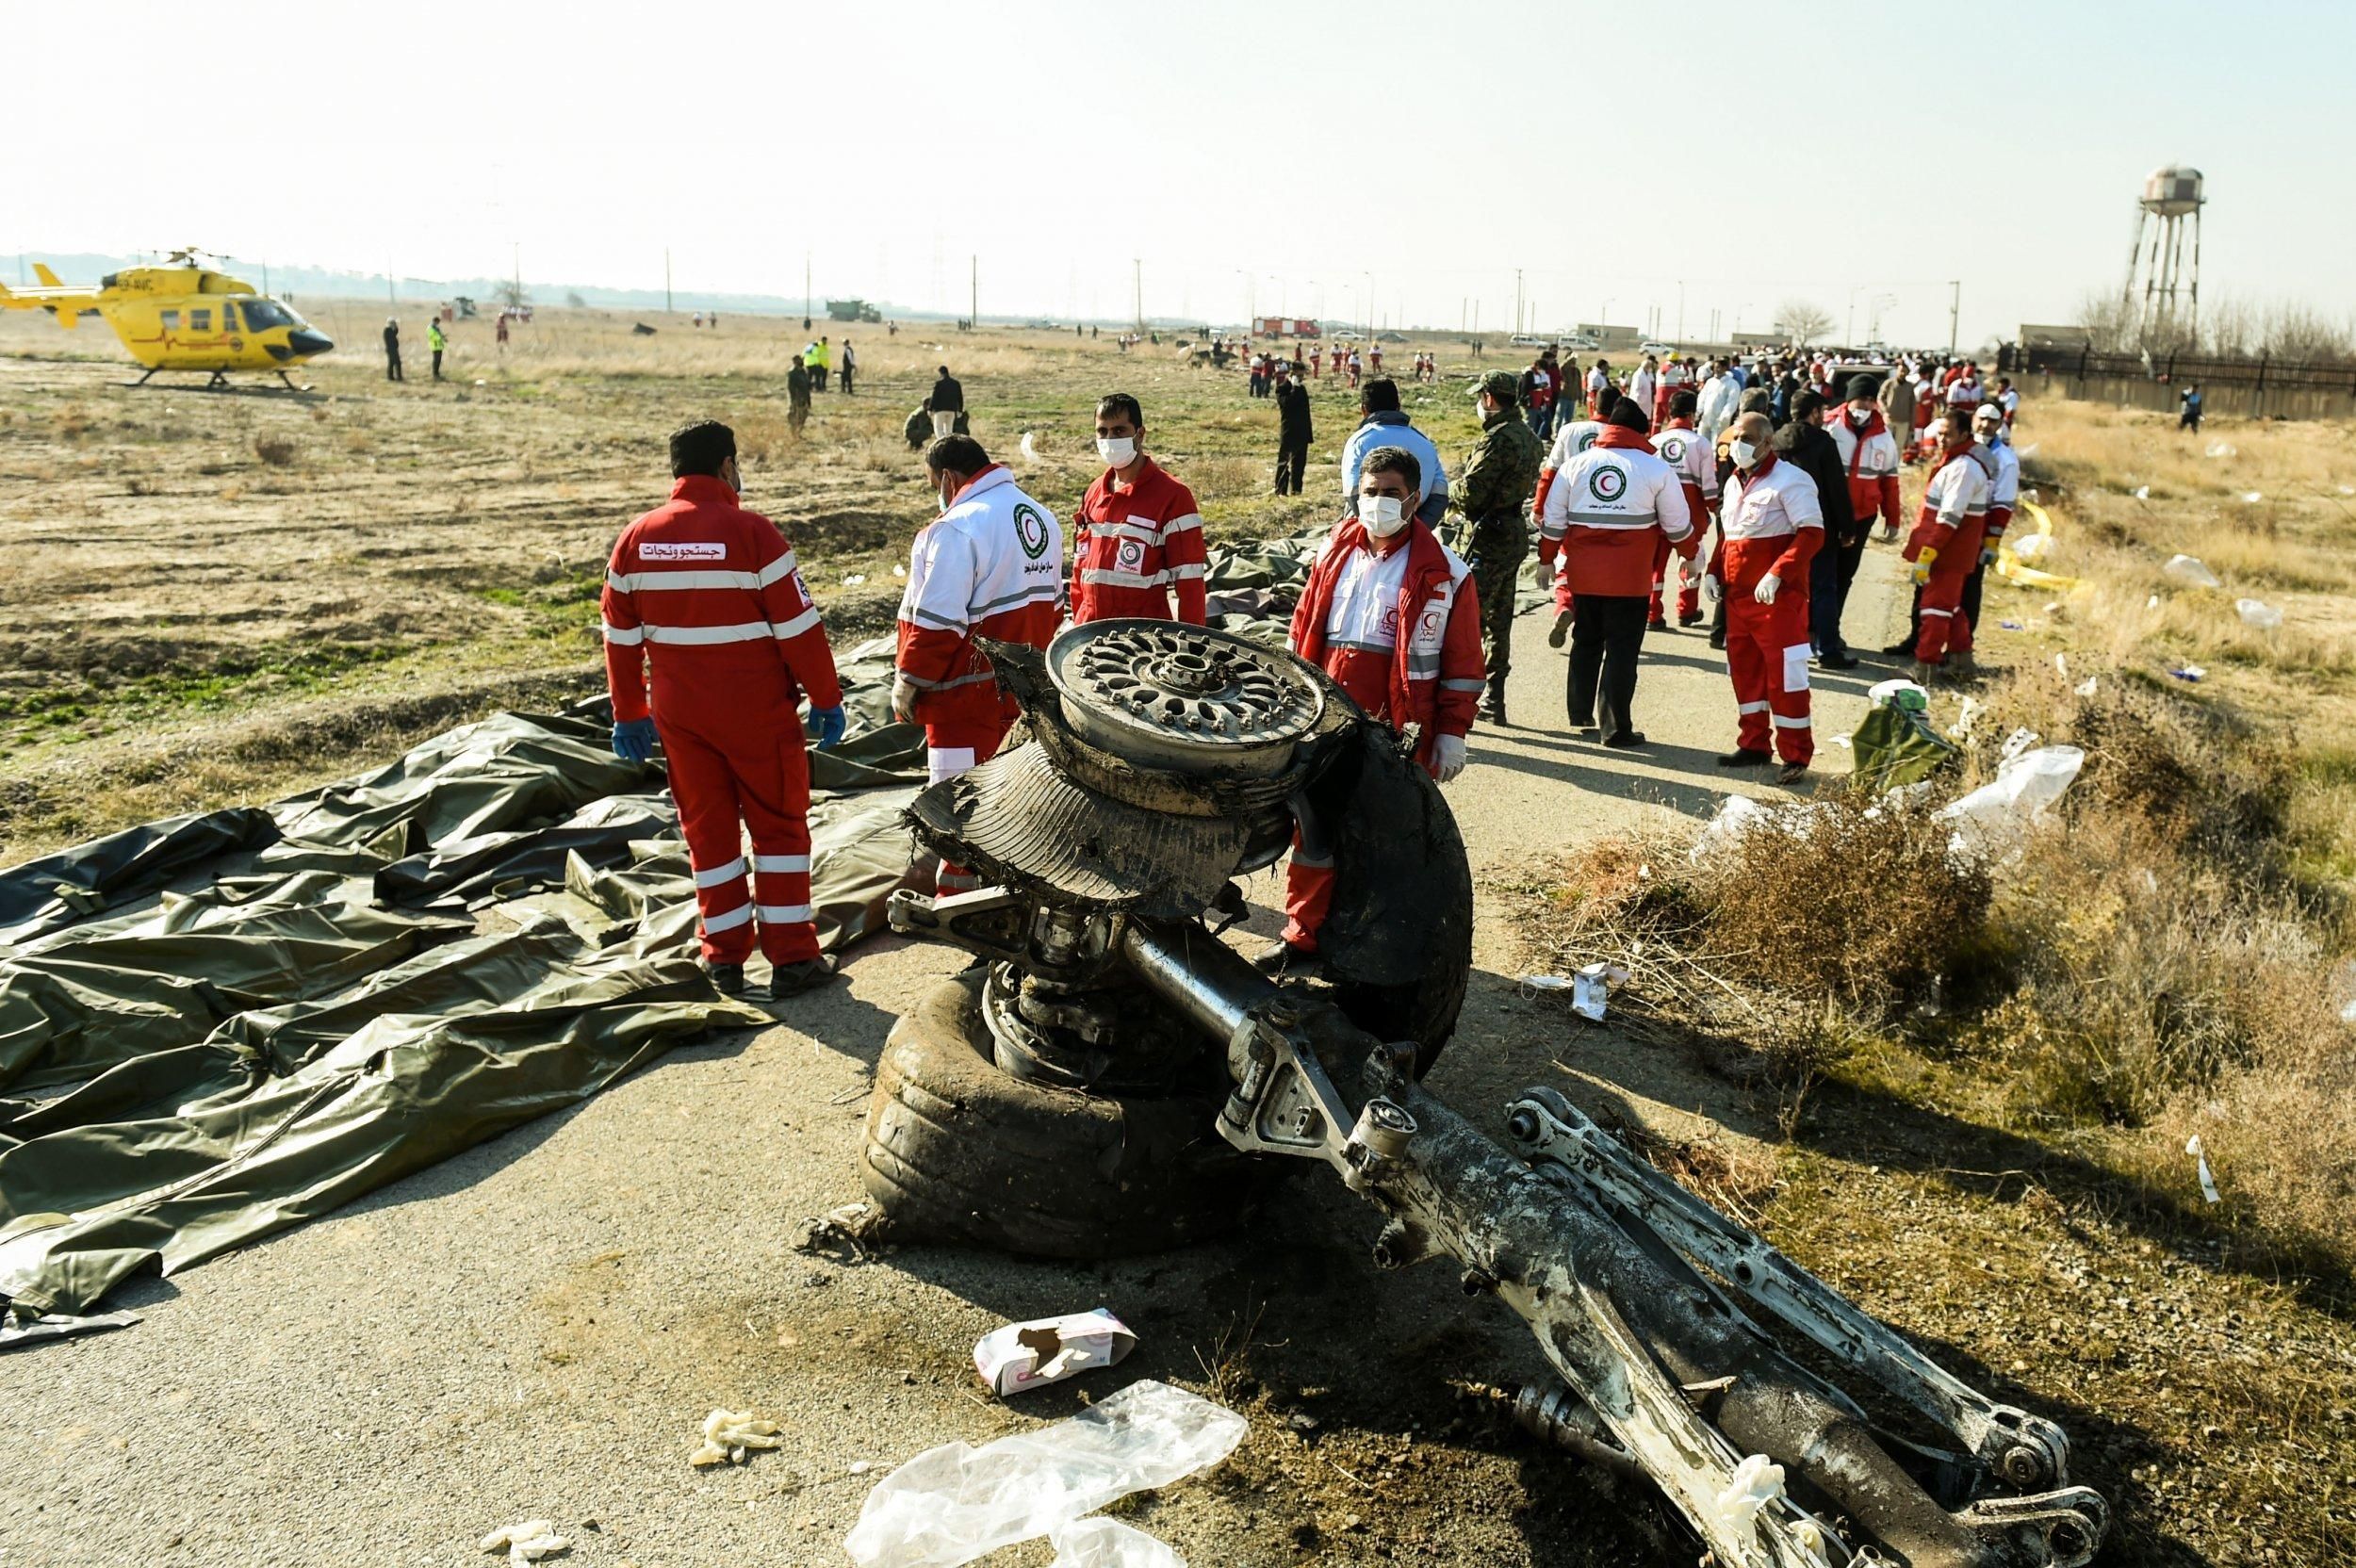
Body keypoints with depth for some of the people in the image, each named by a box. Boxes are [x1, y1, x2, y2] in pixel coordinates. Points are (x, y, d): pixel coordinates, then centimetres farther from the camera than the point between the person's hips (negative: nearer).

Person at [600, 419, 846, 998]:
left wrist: (630, 714, 16)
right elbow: (798, 626, -13)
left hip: (679, 712, 4)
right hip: (755, 711, -4)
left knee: (708, 828, 13)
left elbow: (621, 635, 8)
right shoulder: (750, 532, -13)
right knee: (780, 824, 7)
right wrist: (826, 698, -3)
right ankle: (791, 957, 8)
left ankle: (726, 959, 19)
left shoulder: (636, 538, 2)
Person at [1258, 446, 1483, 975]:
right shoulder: (1334, 554, 8)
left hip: (1398, 733, -4)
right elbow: (1303, 631, 14)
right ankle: (1303, 938, 22)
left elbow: (1461, 664, -3)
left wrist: (1452, 734, -4)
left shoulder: (1443, 573, -5)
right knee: (1314, 830, 10)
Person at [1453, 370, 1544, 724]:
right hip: (1516, 533, 10)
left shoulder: (1498, 439, -18)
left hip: (1489, 539, -10)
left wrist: (1451, 487, 2)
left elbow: (1469, 493, -21)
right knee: (1498, 620, 15)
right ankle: (1494, 701, 20)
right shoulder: (1529, 436, 12)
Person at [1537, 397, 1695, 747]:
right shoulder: (1657, 469, -3)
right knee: (1622, 650, 3)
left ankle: (1581, 715, 25)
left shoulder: (1576, 464, 4)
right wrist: (1691, 553, 22)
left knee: (1586, 644, 17)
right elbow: (1677, 525, 4)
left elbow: (1553, 521, 7)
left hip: (1582, 575, 3)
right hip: (1630, 579, -3)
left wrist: (1546, 560, 21)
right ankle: (1616, 729, 4)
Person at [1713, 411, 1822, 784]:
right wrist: (1715, 572, 11)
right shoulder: (1734, 482, 16)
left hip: (1777, 597, -8)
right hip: (1737, 596, 8)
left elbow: (1812, 533, -17)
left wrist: (1776, 575, -25)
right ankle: (1754, 745, 24)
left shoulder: (1789, 480, -10)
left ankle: (1796, 757, 3)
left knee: (1784, 675, -4)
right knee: (1744, 671, 13)